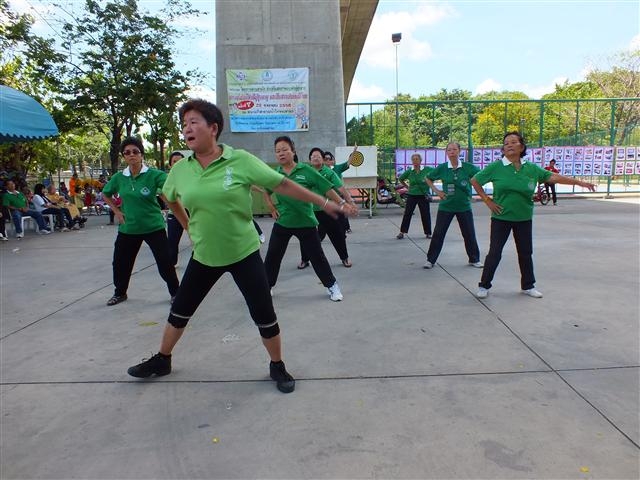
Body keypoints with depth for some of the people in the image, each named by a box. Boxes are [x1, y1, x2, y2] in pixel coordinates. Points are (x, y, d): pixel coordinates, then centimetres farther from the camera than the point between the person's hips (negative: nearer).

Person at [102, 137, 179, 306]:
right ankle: (120, 293, 37)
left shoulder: (153, 174, -11)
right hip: (128, 228, 4)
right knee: (120, 262, 13)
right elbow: (105, 194, 18)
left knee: (165, 263, -2)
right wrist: (116, 211, 6)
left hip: (154, 227, -4)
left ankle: (175, 293, 19)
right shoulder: (119, 177, 1)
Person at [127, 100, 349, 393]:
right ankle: (162, 360, 40)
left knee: (264, 316, 0)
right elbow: (169, 199, 18)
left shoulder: (240, 160, -14)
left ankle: (277, 366, 25)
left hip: (244, 253, -3)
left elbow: (283, 184, -11)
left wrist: (323, 202, -10)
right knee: (180, 311, 16)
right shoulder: (180, 169, -3)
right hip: (204, 256, 4)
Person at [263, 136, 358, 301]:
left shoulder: (305, 170, -11)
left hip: (305, 222, -3)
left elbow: (327, 188, -10)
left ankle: (332, 286, 21)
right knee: (272, 256, 9)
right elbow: (266, 192, 18)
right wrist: (272, 208, 7)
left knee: (317, 256, 5)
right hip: (282, 223, 3)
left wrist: (342, 204, -13)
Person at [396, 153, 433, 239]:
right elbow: (400, 179, 16)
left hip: (423, 196, -1)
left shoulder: (427, 169, -5)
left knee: (425, 214, 4)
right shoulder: (409, 171, 2)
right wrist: (407, 187, 7)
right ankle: (402, 232, 7)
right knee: (407, 213, 1)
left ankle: (428, 233, 16)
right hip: (411, 195, 1)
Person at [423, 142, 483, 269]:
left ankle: (474, 259, 26)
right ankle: (430, 260, 13)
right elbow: (428, 179, 10)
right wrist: (436, 191, 0)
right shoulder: (442, 168, -4)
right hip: (446, 206, 0)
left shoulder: (468, 167, -6)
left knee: (469, 234, 9)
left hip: (464, 206, 0)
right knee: (438, 233, 2)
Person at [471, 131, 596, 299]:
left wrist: (579, 182, -4)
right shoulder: (496, 167, -8)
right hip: (501, 218, -3)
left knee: (526, 253, 13)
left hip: (524, 219, 3)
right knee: (494, 253, 0)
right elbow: (474, 181, -2)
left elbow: (553, 177, 0)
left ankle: (528, 286, 30)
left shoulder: (532, 168, -1)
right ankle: (484, 286, 14)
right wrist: (487, 200, -6)